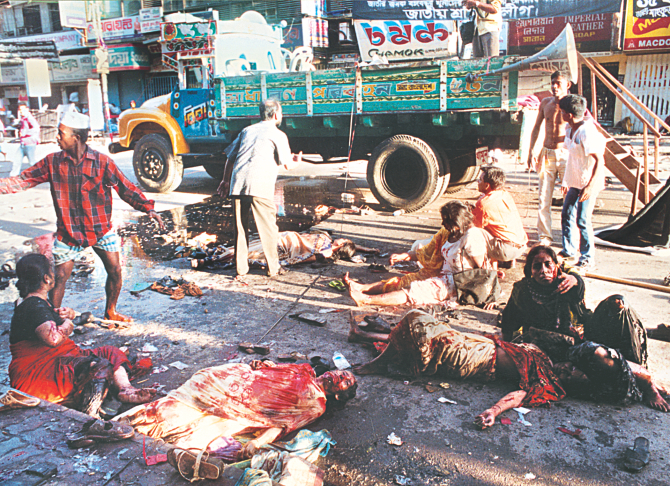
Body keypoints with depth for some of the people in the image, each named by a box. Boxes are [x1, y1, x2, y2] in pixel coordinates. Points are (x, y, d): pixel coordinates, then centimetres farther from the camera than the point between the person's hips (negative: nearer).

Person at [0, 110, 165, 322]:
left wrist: (148, 208, -18)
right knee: (59, 277, 2)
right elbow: (22, 181, 2)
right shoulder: (52, 162, -3)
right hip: (68, 231, 1)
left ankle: (110, 311, 26)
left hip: (101, 229, 0)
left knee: (115, 270, 3)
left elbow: (126, 188, -8)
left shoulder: (102, 162, -9)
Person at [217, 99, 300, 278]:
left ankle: (240, 267, 19)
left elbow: (230, 157, 20)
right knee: (268, 227, 6)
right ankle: (273, 268, 13)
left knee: (240, 227, 13)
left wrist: (226, 180, 29)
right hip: (260, 186, -5)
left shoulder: (247, 130, 22)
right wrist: (296, 160, 30)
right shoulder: (278, 135, 7)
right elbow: (287, 165, 8)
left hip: (237, 183, 5)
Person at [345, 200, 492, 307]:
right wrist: (403, 257, 9)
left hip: (455, 282, -9)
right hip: (441, 273, 9)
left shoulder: (472, 236, -19)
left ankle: (366, 300, -32)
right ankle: (362, 288, -8)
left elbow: (482, 268, -16)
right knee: (403, 281, -2)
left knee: (415, 290, -21)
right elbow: (427, 253, 14)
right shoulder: (446, 233, 6)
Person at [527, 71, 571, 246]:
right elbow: (536, 128, 16)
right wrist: (531, 151, 10)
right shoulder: (545, 103, 8)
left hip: (565, 154, -3)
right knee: (544, 197, 3)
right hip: (547, 154, 3)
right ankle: (544, 237, 12)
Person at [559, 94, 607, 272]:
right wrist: (567, 181, 20)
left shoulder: (587, 132, -22)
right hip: (575, 182, 9)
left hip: (589, 183, -9)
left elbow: (599, 160, -23)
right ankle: (569, 251, 29)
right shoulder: (570, 129, 6)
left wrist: (590, 186, -27)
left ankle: (588, 259, 5)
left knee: (582, 220, -8)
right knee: (567, 215, 13)